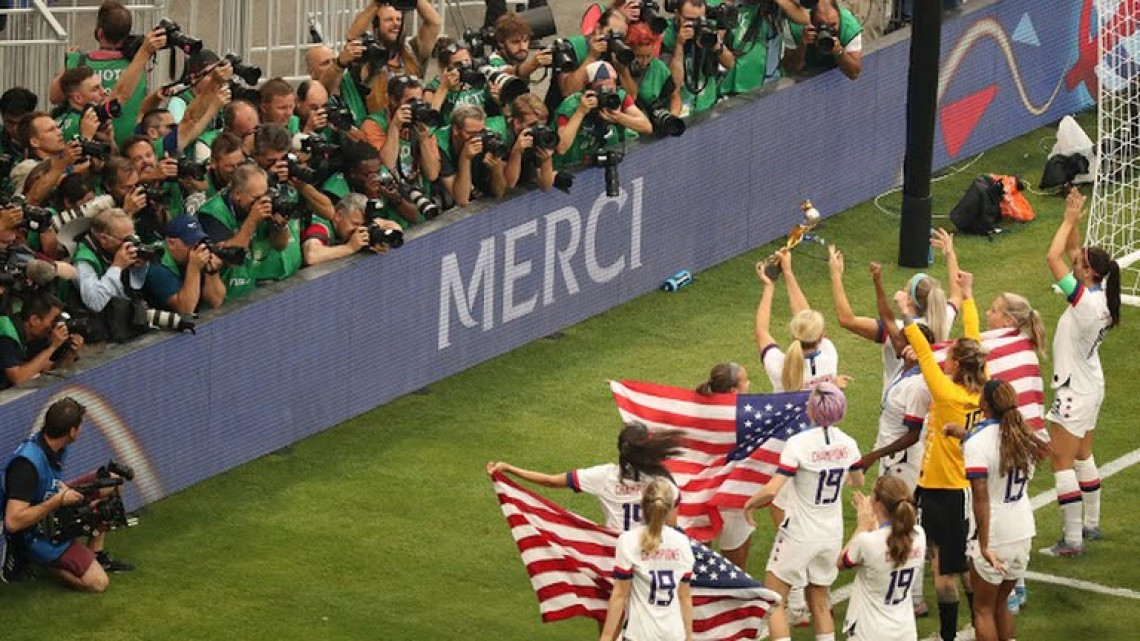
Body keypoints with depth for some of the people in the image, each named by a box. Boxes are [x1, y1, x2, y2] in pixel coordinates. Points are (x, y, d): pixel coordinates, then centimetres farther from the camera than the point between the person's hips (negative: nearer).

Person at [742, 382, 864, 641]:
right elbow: (858, 481, 16)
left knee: (775, 600, 6)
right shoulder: (847, 444, -4)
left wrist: (749, 504, -8)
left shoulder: (799, 443, -21)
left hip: (799, 535, -5)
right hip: (831, 536, 5)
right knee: (819, 603, 18)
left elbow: (771, 490, -27)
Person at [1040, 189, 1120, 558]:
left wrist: (1070, 220, -20)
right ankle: (1091, 524, 33)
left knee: (1062, 462, -4)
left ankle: (1072, 541, -3)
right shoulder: (1099, 293, -3)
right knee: (1082, 456, 22)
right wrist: (1073, 220, 0)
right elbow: (1072, 253, 10)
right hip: (1090, 388, 10)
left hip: (1075, 394, -10)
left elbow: (1053, 257, -29)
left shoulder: (1086, 301, -28)